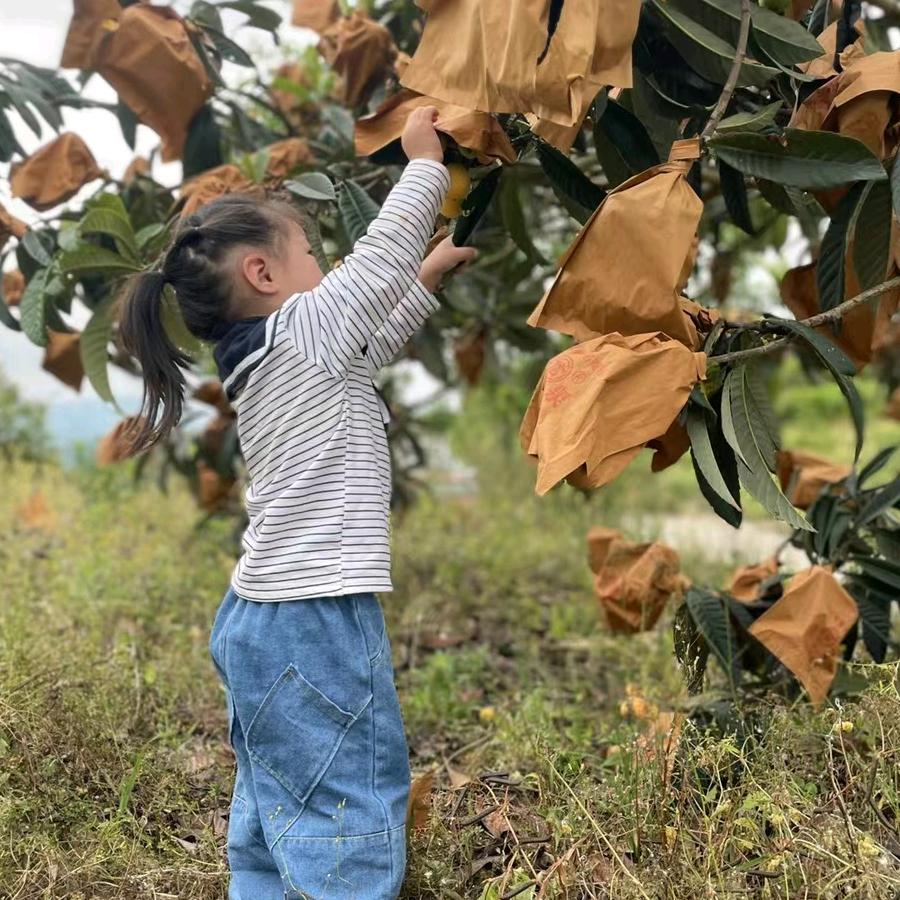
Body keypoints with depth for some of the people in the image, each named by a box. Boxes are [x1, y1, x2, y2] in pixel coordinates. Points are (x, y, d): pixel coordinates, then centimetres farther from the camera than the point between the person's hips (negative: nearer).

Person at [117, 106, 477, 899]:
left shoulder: (266, 360, 13)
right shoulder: (301, 330, -11)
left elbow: (373, 343, 29)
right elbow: (385, 249, -3)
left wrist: (431, 276, 33)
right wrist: (427, 159, 9)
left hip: (264, 621, 10)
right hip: (315, 629, -10)